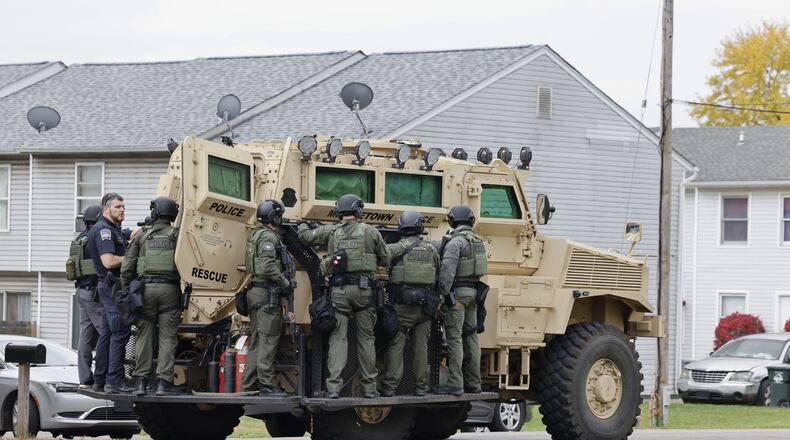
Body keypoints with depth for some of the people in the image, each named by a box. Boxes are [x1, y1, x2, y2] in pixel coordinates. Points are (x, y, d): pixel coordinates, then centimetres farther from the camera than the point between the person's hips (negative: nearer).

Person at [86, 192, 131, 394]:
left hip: (107, 287, 11)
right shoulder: (104, 229, -13)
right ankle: (114, 382, -14)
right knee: (119, 333, -12)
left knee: (106, 334, 12)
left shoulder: (113, 229, 20)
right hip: (112, 285, -11)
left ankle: (100, 380, 15)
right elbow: (109, 261, -22)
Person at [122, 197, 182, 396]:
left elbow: (127, 267, 3)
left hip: (146, 288, 1)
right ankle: (164, 382, -4)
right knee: (168, 337, 1)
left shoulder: (142, 235, 6)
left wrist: (126, 290, 10)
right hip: (170, 289, -1)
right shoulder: (177, 236, 4)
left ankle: (140, 381, 2)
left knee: (144, 335, 5)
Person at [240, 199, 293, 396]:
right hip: (267, 293, -10)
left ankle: (249, 384, 14)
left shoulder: (255, 235, 17)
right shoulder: (269, 237, -13)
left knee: (256, 341, 12)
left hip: (255, 291, 10)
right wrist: (286, 283, -13)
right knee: (268, 340, -7)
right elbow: (268, 267, -23)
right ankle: (266, 384, -8)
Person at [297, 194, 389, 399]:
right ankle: (369, 387, 10)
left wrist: (303, 225, 39)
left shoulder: (331, 231, 4)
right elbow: (385, 259, 10)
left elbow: (306, 236, 16)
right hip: (363, 289, 0)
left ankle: (334, 387, -8)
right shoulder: (371, 232, 3)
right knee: (366, 338, 8)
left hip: (339, 290, 0)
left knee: (338, 338, 0)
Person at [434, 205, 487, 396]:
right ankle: (473, 383, 16)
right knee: (470, 337, 12)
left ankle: (454, 385, -13)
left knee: (454, 338, -9)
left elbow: (447, 272, -20)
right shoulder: (477, 241, 14)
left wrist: (442, 295, -19)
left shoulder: (456, 242, -13)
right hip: (473, 292, 8)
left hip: (457, 292, -8)